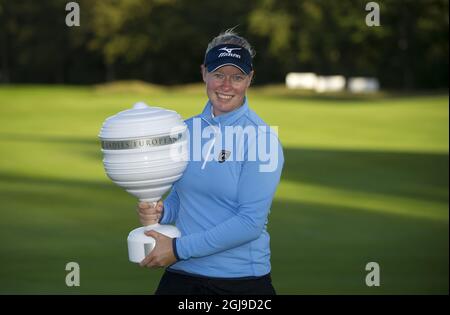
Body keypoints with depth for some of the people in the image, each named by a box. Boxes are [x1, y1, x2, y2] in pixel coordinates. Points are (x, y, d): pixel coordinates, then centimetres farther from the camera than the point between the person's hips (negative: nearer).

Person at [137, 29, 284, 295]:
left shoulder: (261, 137, -10)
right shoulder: (186, 130, 7)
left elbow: (251, 222, -17)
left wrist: (178, 249, -18)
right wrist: (159, 212, -6)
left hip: (241, 280, -4)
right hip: (181, 275, 5)